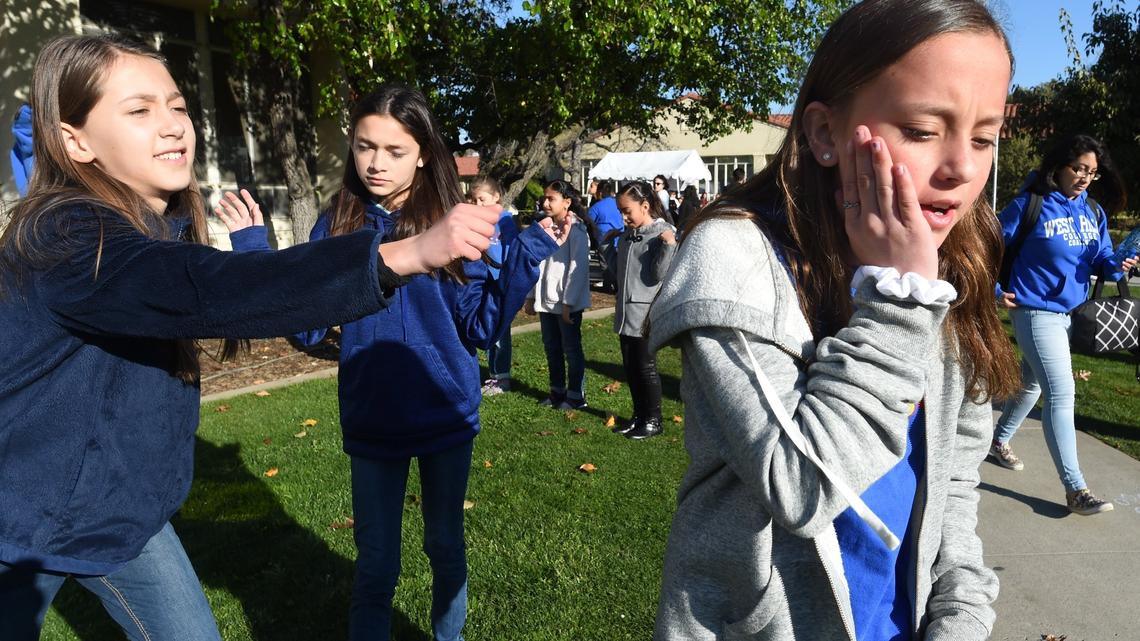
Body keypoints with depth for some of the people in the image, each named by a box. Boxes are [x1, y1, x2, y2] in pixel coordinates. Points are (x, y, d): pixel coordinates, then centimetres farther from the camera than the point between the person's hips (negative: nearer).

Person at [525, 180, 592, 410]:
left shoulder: (576, 230, -12)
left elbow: (578, 268, -16)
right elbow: (537, 263, 12)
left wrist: (568, 302, -18)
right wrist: (530, 296, 11)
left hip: (567, 301, -7)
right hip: (546, 300, 7)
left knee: (571, 348, 4)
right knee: (551, 347, 16)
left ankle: (576, 395, 16)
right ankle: (557, 391, 30)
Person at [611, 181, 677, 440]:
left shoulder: (663, 233, -12)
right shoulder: (628, 233, 11)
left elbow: (659, 275, -18)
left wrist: (668, 245, -26)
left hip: (645, 313, -8)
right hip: (625, 311, 8)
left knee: (646, 367, 1)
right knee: (630, 367, 15)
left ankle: (653, 420, 16)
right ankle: (639, 415, 29)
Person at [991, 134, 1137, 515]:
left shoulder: (1094, 212, 6)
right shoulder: (1031, 204, -12)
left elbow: (1101, 259, 6)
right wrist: (994, 291, -9)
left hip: (1072, 312, 7)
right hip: (1036, 312, -7)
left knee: (1033, 385, 20)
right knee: (1062, 394, -11)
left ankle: (999, 440, 42)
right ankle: (1075, 489, -7)